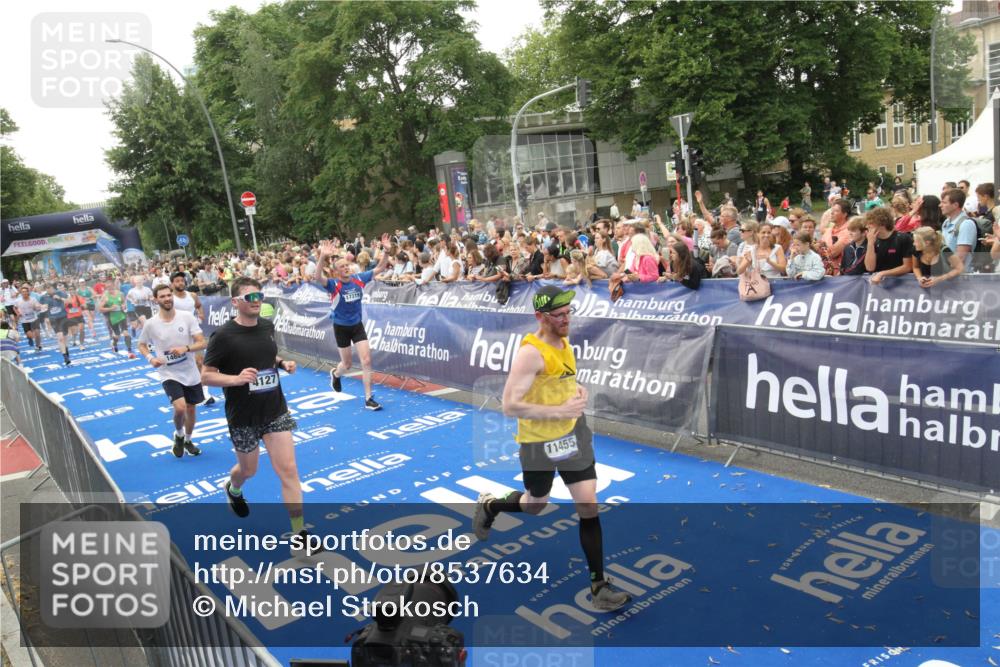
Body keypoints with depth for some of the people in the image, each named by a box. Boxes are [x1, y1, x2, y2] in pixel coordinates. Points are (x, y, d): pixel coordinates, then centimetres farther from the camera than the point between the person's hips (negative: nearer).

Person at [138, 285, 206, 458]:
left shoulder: (187, 317, -10)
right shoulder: (151, 324, -9)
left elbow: (202, 343, -11)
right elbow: (141, 345, 7)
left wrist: (186, 348, -29)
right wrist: (150, 358, -12)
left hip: (190, 373, 2)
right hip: (169, 374, -2)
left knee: (191, 409, 15)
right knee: (180, 407, -21)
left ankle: (187, 440, 41)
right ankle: (178, 435, 11)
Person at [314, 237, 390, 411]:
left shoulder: (359, 279, -7)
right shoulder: (334, 284, -19)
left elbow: (380, 268, -3)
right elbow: (318, 278, -39)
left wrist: (386, 251, -19)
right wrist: (323, 257, -53)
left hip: (357, 325, 3)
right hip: (341, 327, -3)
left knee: (366, 361, -7)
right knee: (347, 364, 12)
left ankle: (368, 399, 1)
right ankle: (335, 374, 50)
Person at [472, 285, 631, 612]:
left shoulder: (564, 342, 3)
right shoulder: (531, 352, -23)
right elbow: (510, 406, -28)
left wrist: (579, 390, 0)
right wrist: (561, 411, -26)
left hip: (573, 432, 6)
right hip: (539, 440, -6)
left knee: (589, 505, 1)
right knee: (535, 505, 16)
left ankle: (598, 585, 11)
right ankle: (488, 506, 48)